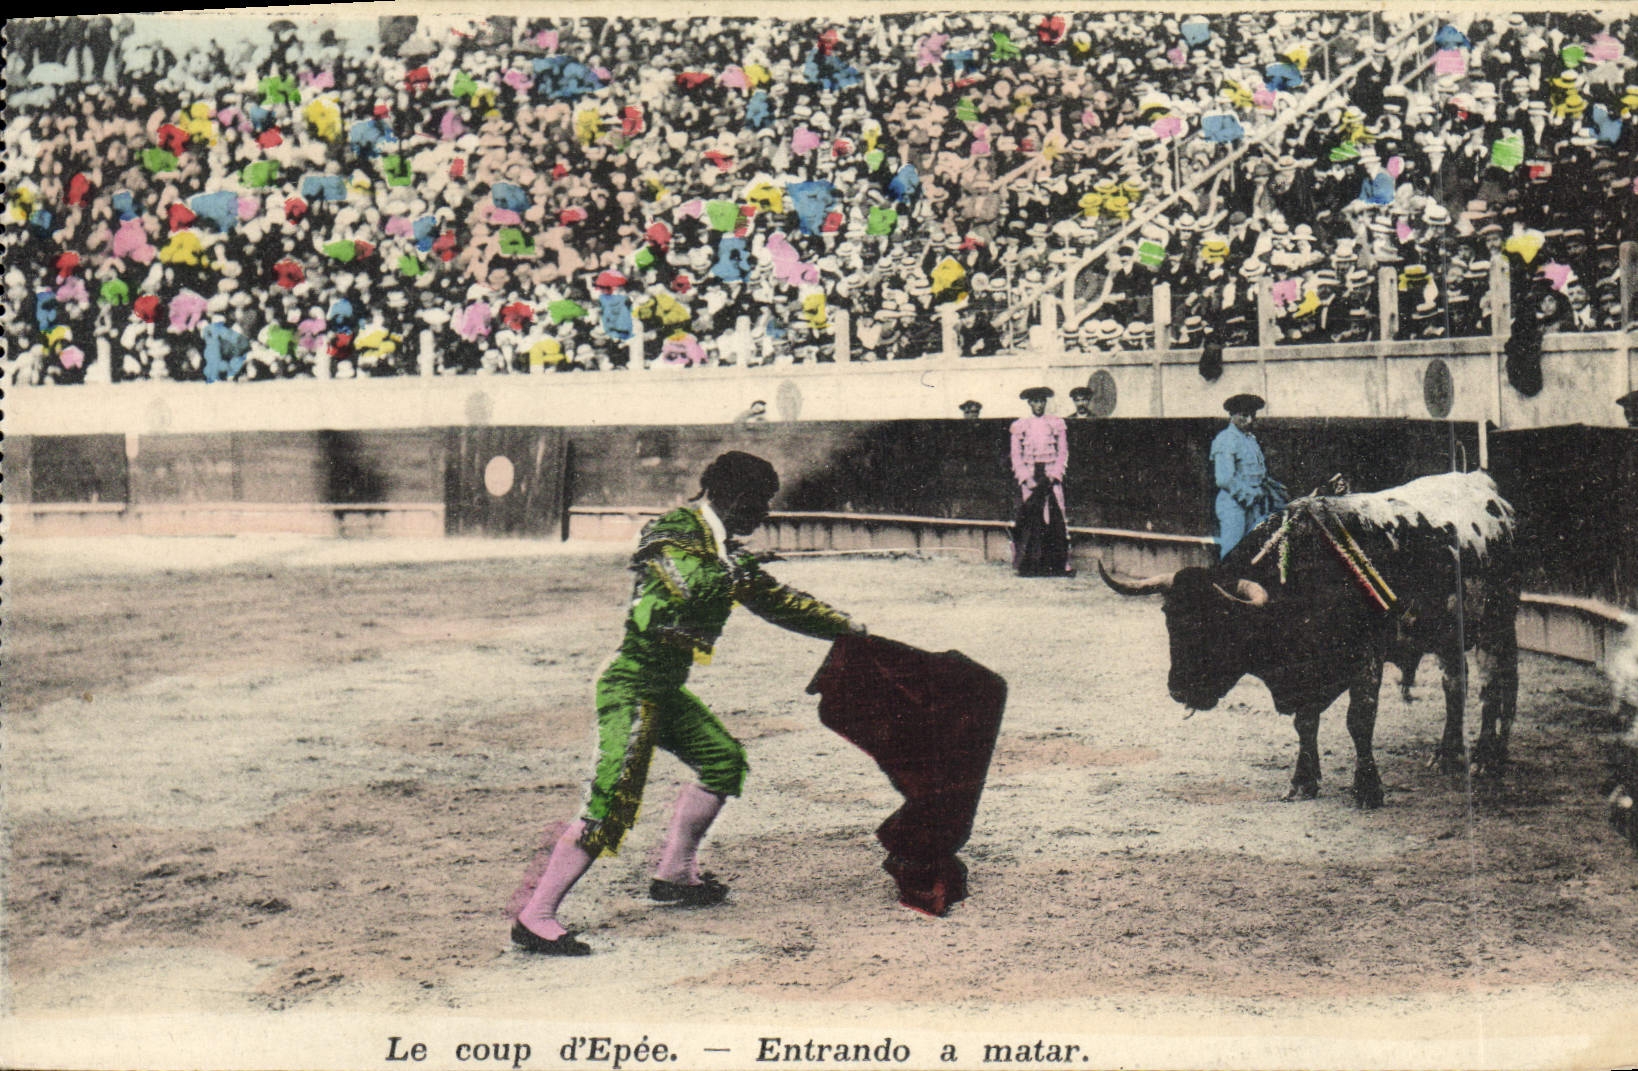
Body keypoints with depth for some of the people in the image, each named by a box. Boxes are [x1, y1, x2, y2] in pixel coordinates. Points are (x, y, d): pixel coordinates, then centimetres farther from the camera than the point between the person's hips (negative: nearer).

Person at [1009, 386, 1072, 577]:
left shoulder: (1057, 424, 9)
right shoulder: (1020, 425, 8)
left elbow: (1063, 453, 7)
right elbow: (1016, 456, 5)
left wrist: (1054, 475, -6)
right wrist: (1026, 478, -7)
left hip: (1051, 474, 0)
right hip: (1029, 475, 0)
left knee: (1055, 518, -6)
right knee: (1028, 519, -6)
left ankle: (1059, 564, -5)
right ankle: (1028, 565, -3)